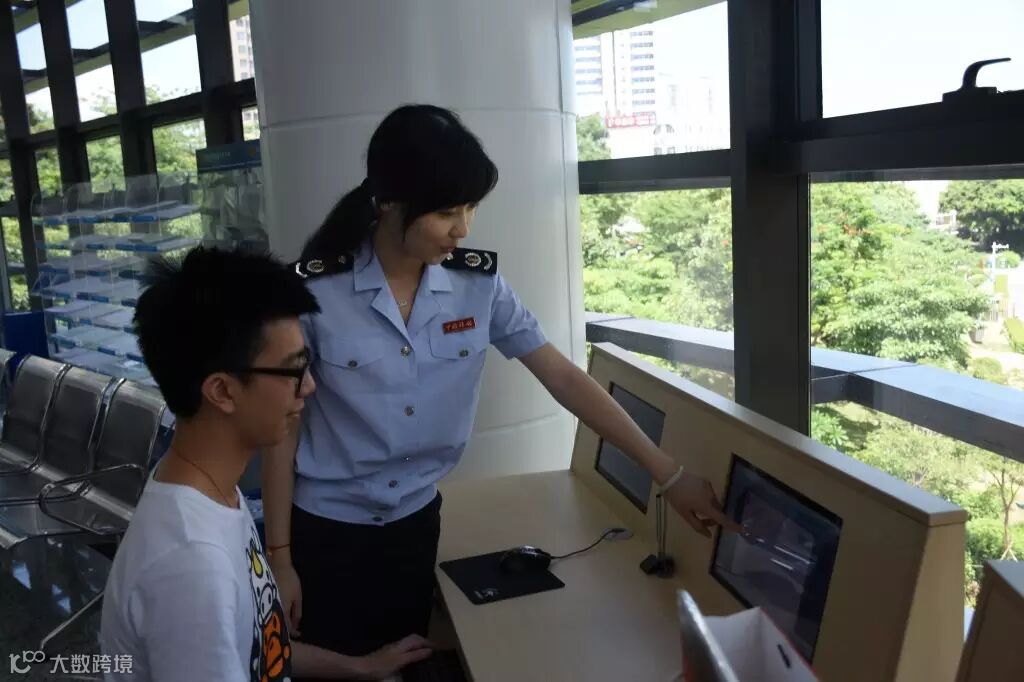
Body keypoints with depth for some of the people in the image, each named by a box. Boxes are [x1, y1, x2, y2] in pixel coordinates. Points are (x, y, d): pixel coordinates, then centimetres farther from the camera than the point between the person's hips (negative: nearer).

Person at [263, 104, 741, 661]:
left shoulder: (478, 283, -10)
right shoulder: (315, 290, -18)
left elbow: (563, 377, -8)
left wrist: (668, 474, -11)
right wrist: (279, 558, -7)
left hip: (416, 519, 3)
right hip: (325, 528, -3)